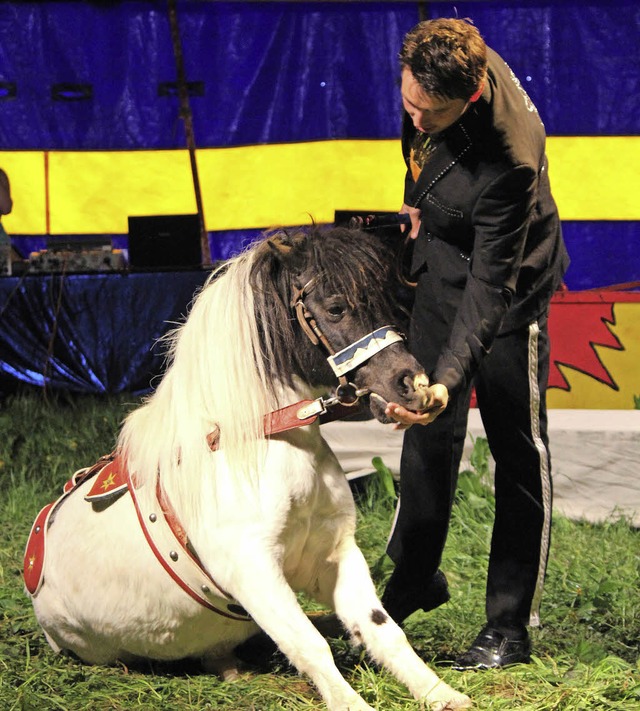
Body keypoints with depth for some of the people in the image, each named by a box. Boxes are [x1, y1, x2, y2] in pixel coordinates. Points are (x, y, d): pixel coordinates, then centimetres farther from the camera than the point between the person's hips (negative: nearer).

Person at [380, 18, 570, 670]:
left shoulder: (511, 158, -38)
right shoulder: (432, 73, -18)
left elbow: (490, 286, -36)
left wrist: (448, 379, -44)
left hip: (511, 286, -6)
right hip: (442, 265, 7)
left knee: (516, 447, -1)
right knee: (428, 430, 11)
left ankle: (510, 626, 6)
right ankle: (415, 578, 28)